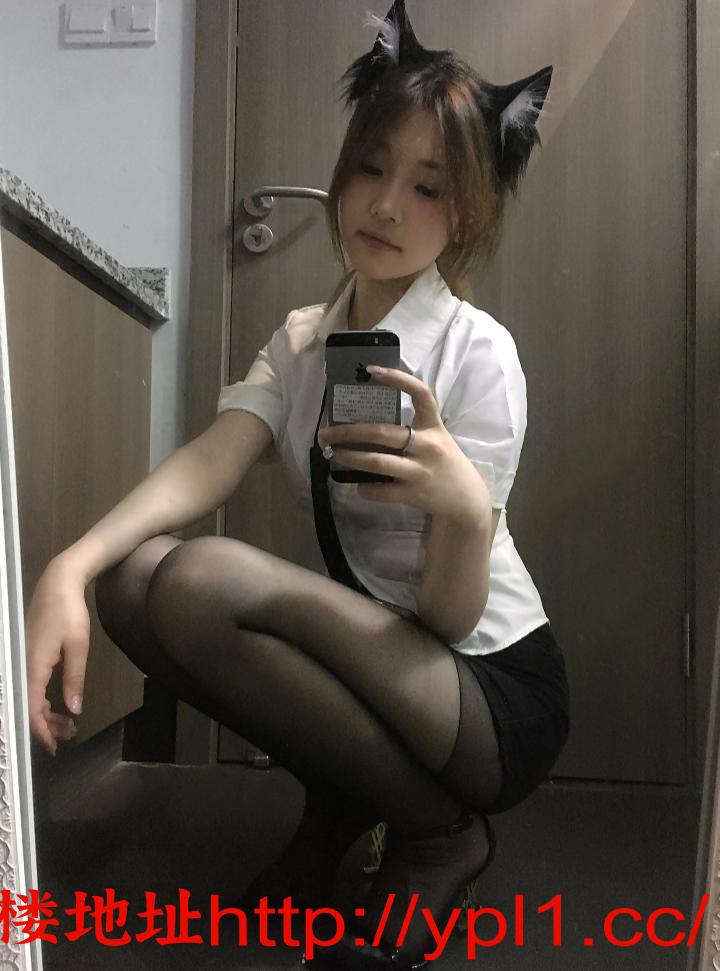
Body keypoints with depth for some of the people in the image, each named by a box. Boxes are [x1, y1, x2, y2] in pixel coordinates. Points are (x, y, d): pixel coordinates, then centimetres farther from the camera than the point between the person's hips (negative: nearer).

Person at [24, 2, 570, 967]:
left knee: (200, 580, -26)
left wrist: (464, 507, -40)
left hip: (497, 689, -5)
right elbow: (207, 463, -16)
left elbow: (450, 617, -19)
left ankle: (437, 830, -5)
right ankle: (341, 798, 5)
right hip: (371, 663, 5)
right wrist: (70, 564, -32)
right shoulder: (299, 341, 3)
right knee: (134, 575, -14)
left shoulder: (477, 351, -15)